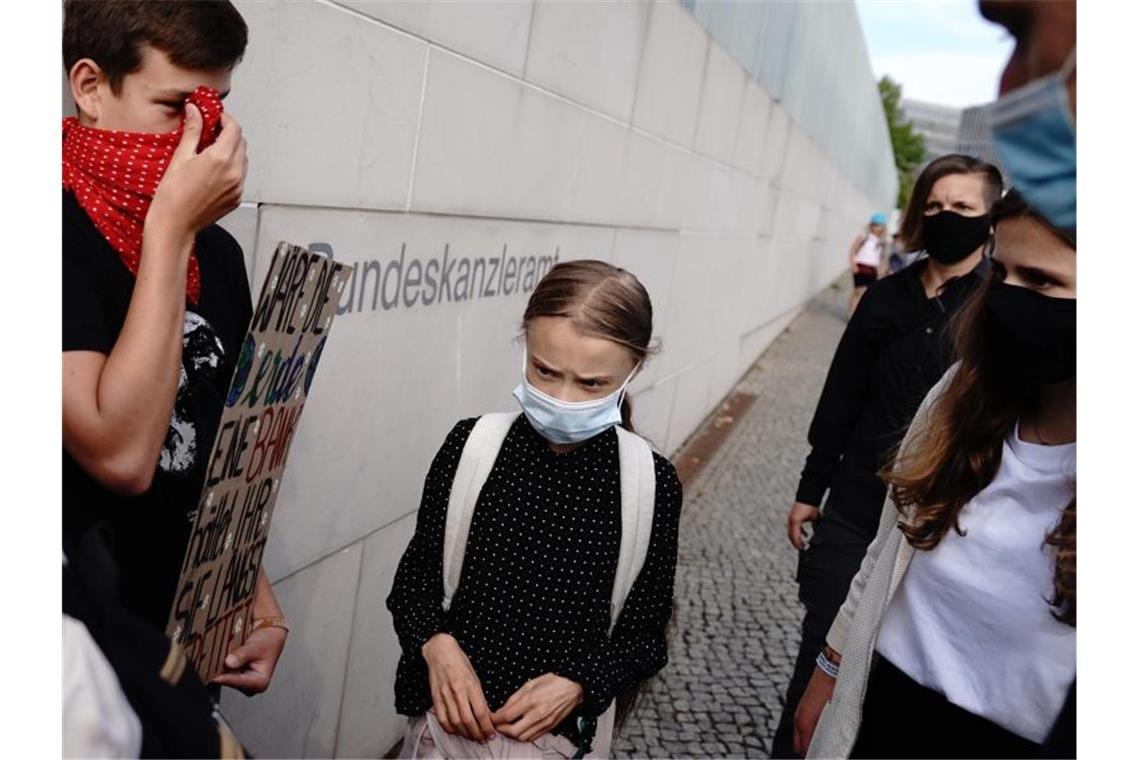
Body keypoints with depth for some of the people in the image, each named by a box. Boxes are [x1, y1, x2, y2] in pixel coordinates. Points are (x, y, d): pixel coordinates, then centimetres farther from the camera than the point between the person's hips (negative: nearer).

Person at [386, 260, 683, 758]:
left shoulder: (652, 484, -13)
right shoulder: (471, 446, -11)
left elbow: (644, 635, -4)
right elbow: (415, 575, 0)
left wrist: (578, 685, -18)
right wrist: (436, 643, -17)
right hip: (450, 719, 1)